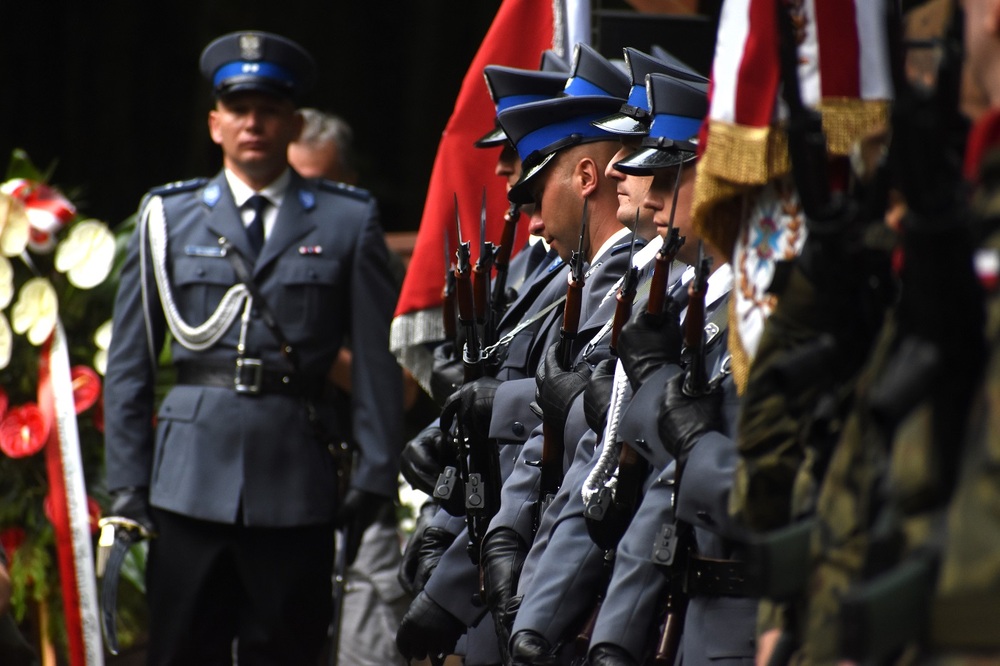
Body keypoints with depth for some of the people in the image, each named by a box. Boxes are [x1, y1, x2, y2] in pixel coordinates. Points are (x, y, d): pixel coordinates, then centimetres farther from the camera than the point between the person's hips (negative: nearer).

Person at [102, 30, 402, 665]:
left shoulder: (349, 221, 7)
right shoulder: (169, 217, 10)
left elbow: (379, 362, 5)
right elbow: (129, 363, 10)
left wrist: (375, 476, -1)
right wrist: (126, 483, 4)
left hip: (297, 486, -1)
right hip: (191, 481, 1)